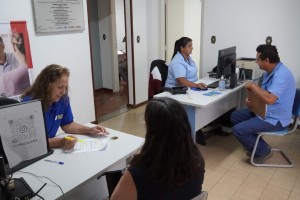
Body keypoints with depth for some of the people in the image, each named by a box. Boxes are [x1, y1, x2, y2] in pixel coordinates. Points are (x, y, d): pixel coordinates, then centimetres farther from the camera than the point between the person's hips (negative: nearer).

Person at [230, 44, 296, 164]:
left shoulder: (281, 74, -27)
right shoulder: (269, 72, 5)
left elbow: (269, 99, -38)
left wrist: (252, 85, -25)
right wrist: (252, 101, -4)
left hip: (275, 119, -10)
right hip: (264, 111, 10)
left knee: (238, 130, -17)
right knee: (235, 116, 11)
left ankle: (263, 150, 6)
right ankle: (255, 145, 19)